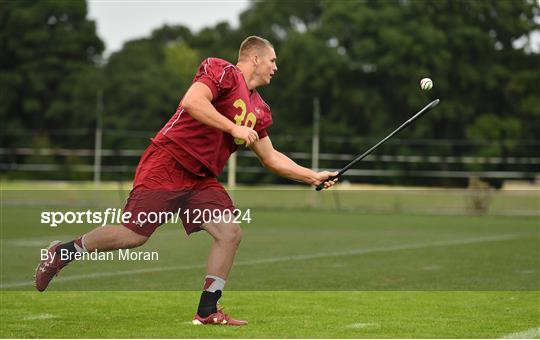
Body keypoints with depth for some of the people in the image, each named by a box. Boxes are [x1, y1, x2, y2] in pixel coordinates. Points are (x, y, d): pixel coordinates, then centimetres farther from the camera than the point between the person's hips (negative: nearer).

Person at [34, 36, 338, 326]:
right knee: (134, 235, -10)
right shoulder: (222, 71, -7)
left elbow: (271, 157, 23)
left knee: (230, 234, -7)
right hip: (167, 166, -8)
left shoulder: (259, 110, 17)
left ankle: (208, 311, 1)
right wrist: (234, 128, -23)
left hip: (202, 180, 8)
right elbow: (192, 102, -24)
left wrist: (313, 176, 17)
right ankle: (62, 252, 12)